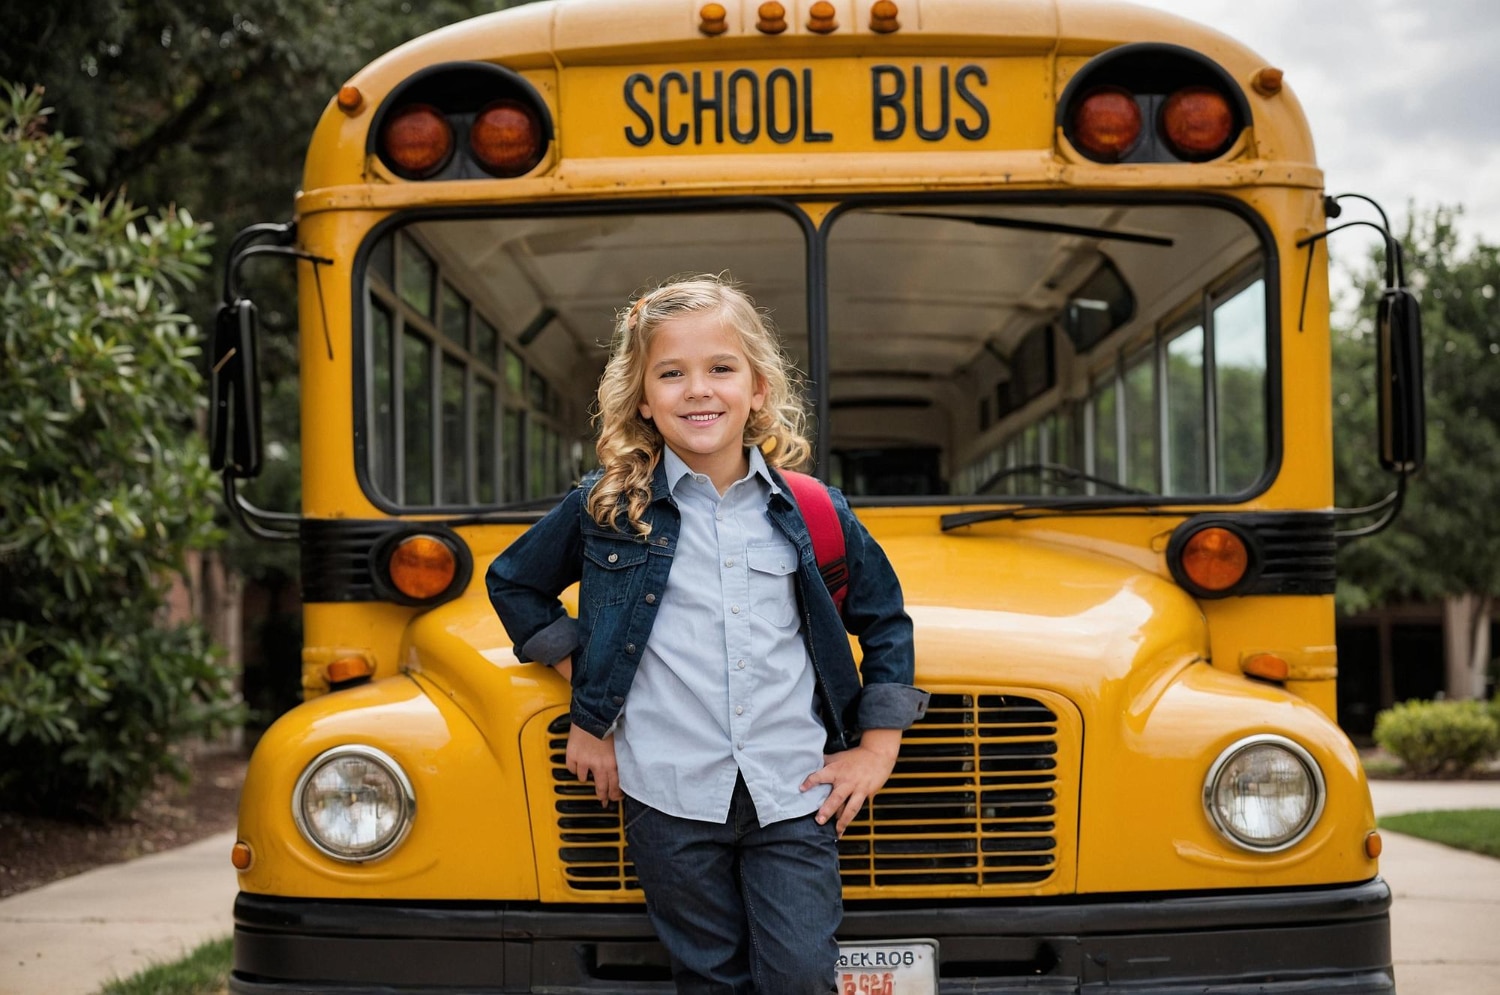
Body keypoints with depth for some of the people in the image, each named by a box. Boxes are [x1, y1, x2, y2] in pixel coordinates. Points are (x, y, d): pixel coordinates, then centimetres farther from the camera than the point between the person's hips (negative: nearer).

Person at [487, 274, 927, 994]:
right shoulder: (604, 508, 0)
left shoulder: (812, 511, 2)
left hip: (794, 796, 1)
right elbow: (514, 583, 15)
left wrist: (879, 746, 10)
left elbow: (884, 619, 15)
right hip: (670, 797, 0)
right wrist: (585, 698, 10)